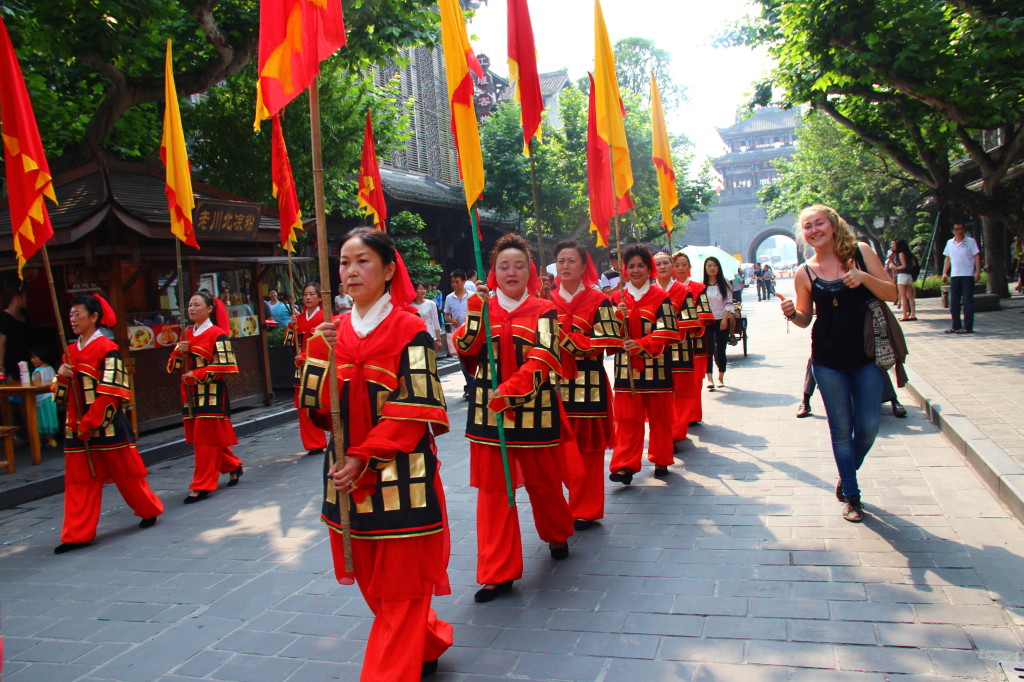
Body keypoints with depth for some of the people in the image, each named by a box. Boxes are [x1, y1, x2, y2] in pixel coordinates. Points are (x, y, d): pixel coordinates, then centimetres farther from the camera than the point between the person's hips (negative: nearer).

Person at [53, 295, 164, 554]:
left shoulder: (107, 350, -10)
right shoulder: (70, 352, 12)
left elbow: (110, 394, -15)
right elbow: (61, 396, 15)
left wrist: (90, 425, -17)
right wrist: (62, 377, -6)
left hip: (108, 427, -6)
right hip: (77, 429, 6)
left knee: (127, 473, 6)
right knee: (79, 482, 6)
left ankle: (149, 510, 27)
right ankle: (77, 534, 10)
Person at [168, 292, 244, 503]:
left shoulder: (217, 334, -7)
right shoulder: (186, 335, 13)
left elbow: (225, 366, -14)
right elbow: (172, 367, 13)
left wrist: (197, 374, -17)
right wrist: (178, 352, -6)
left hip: (211, 394, -7)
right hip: (190, 394, 7)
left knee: (208, 440, -4)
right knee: (199, 438, 13)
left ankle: (202, 486, 1)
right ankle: (233, 466, 30)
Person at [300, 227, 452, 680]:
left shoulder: (409, 329, -9)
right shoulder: (334, 331, 7)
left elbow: (414, 408, -14)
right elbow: (316, 405, 3)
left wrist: (365, 457, -18)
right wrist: (320, 353, -12)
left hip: (399, 472, -6)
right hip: (348, 474, 6)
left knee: (400, 588, 2)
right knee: (373, 581, 17)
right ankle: (426, 644, 38)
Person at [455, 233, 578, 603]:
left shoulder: (543, 310, -2)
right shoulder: (483, 307, 6)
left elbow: (542, 359, -15)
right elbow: (464, 348, -9)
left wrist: (509, 391, -27)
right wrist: (475, 312, -21)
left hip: (534, 408, -1)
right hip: (488, 410, 2)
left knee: (544, 482, 13)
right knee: (493, 489, 3)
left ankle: (557, 534, 44)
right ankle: (498, 573, 11)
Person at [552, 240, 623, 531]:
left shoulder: (599, 301, 0)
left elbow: (607, 343, -11)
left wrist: (565, 338, -18)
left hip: (588, 385, -3)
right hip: (555, 385, 3)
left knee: (588, 449, 3)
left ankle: (586, 510, 16)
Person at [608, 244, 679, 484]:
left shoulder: (660, 297, -1)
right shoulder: (617, 298, 8)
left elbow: (667, 332, -8)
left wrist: (641, 344, -21)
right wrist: (618, 317, -14)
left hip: (654, 365, -1)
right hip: (626, 366, 2)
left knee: (659, 415, 8)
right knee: (627, 417, 1)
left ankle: (661, 460, 23)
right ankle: (624, 466, 3)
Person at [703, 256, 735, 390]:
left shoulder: (724, 284, 1)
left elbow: (729, 303, -1)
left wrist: (725, 319, -10)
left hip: (722, 321, 1)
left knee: (721, 350, 6)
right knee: (709, 349, -9)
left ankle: (721, 378, 18)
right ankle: (710, 379, -13)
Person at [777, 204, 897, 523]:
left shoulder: (860, 252, -2)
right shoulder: (805, 273, -1)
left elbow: (891, 293, -2)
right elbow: (805, 318, 6)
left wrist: (863, 277, -20)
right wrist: (792, 313, -17)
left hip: (866, 356, 1)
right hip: (828, 361, 0)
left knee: (868, 427, 5)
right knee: (841, 429, 7)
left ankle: (846, 477, 33)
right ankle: (851, 495, 22)